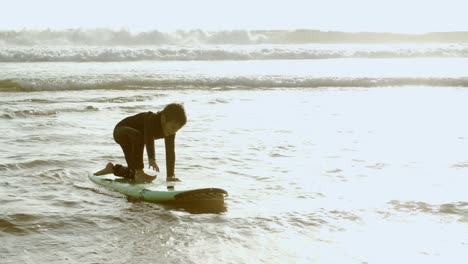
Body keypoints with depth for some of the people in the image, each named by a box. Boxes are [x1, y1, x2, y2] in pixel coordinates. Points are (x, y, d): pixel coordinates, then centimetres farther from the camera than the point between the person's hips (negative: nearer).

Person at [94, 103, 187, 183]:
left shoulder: (170, 128, -17)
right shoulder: (151, 120, -37)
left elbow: (170, 152, -17)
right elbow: (149, 141, -52)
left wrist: (170, 176, -21)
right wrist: (152, 159, -67)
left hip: (133, 138, 8)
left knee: (134, 173, 5)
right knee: (138, 136, -44)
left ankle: (113, 168, 34)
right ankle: (139, 172, -34)